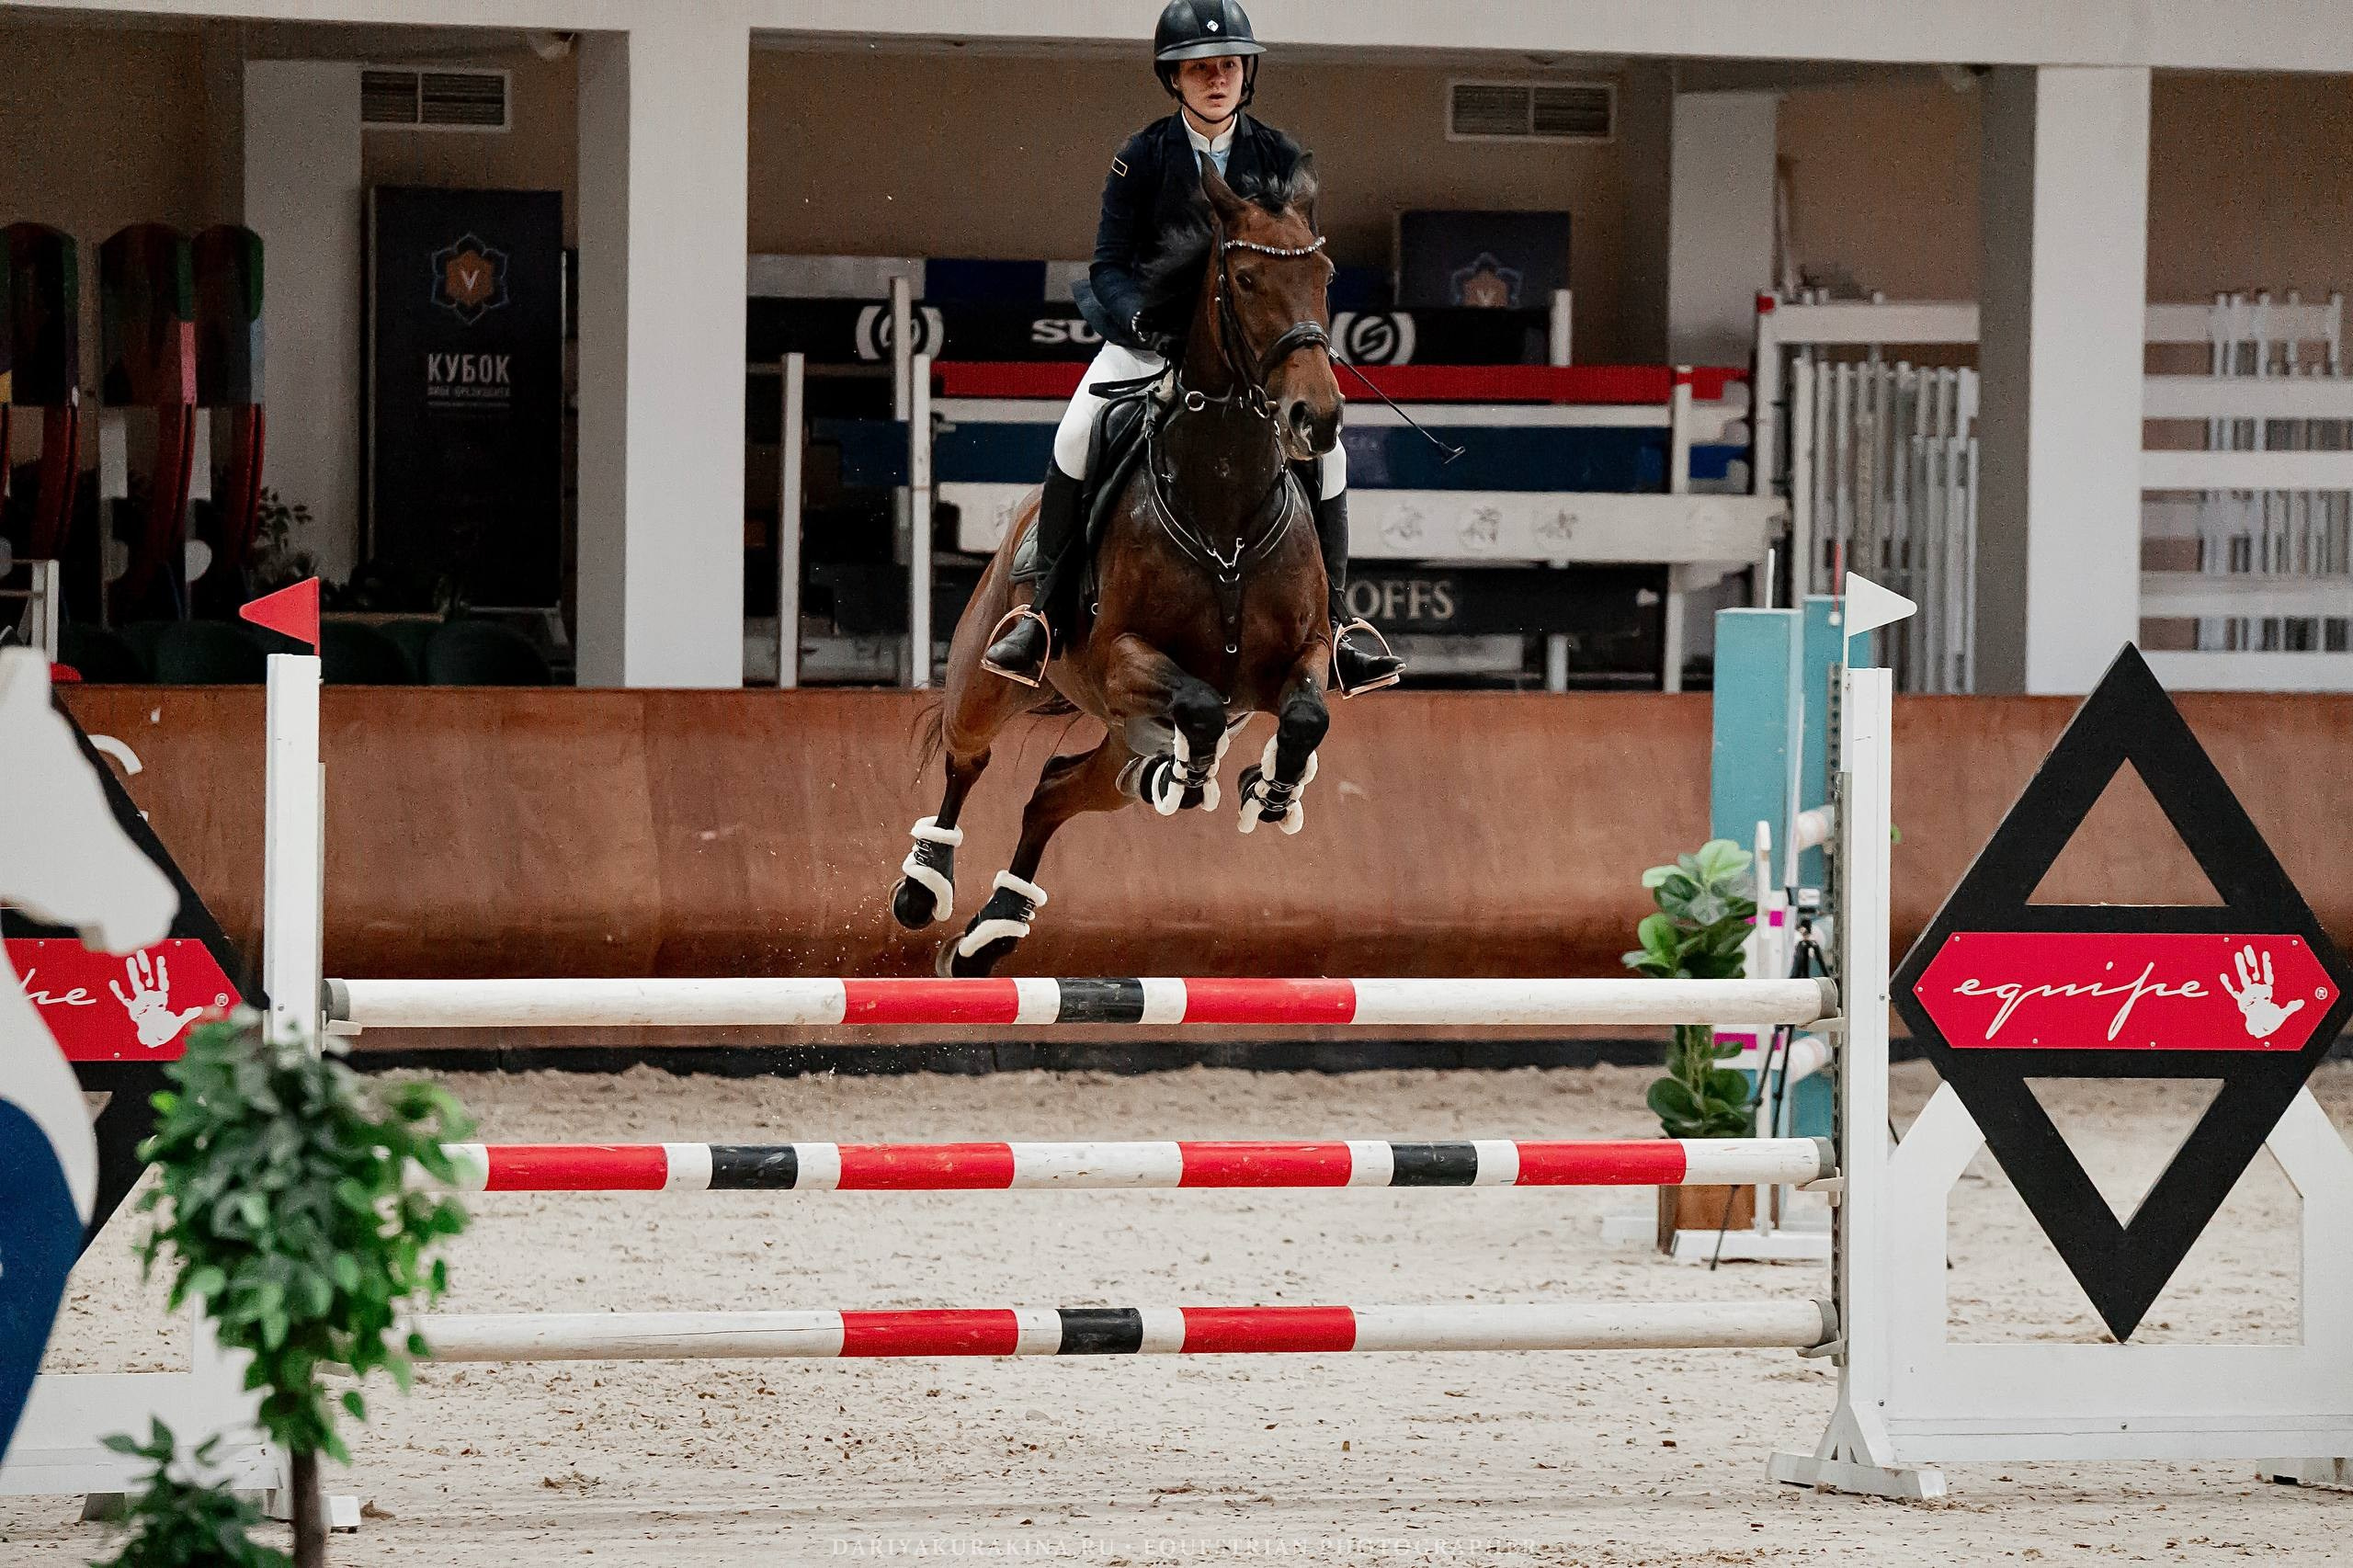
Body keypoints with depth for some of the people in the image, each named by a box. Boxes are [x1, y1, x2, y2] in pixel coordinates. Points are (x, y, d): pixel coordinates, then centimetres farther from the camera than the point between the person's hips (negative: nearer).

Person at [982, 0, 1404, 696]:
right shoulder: (1143, 157, -5)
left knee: (1324, 449, -17)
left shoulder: (1280, 159, -1)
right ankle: (1042, 611, -15)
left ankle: (1333, 620, -4)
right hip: (1151, 334, -1)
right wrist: (1140, 317, -27)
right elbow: (1109, 264, -7)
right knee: (1078, 435, -25)